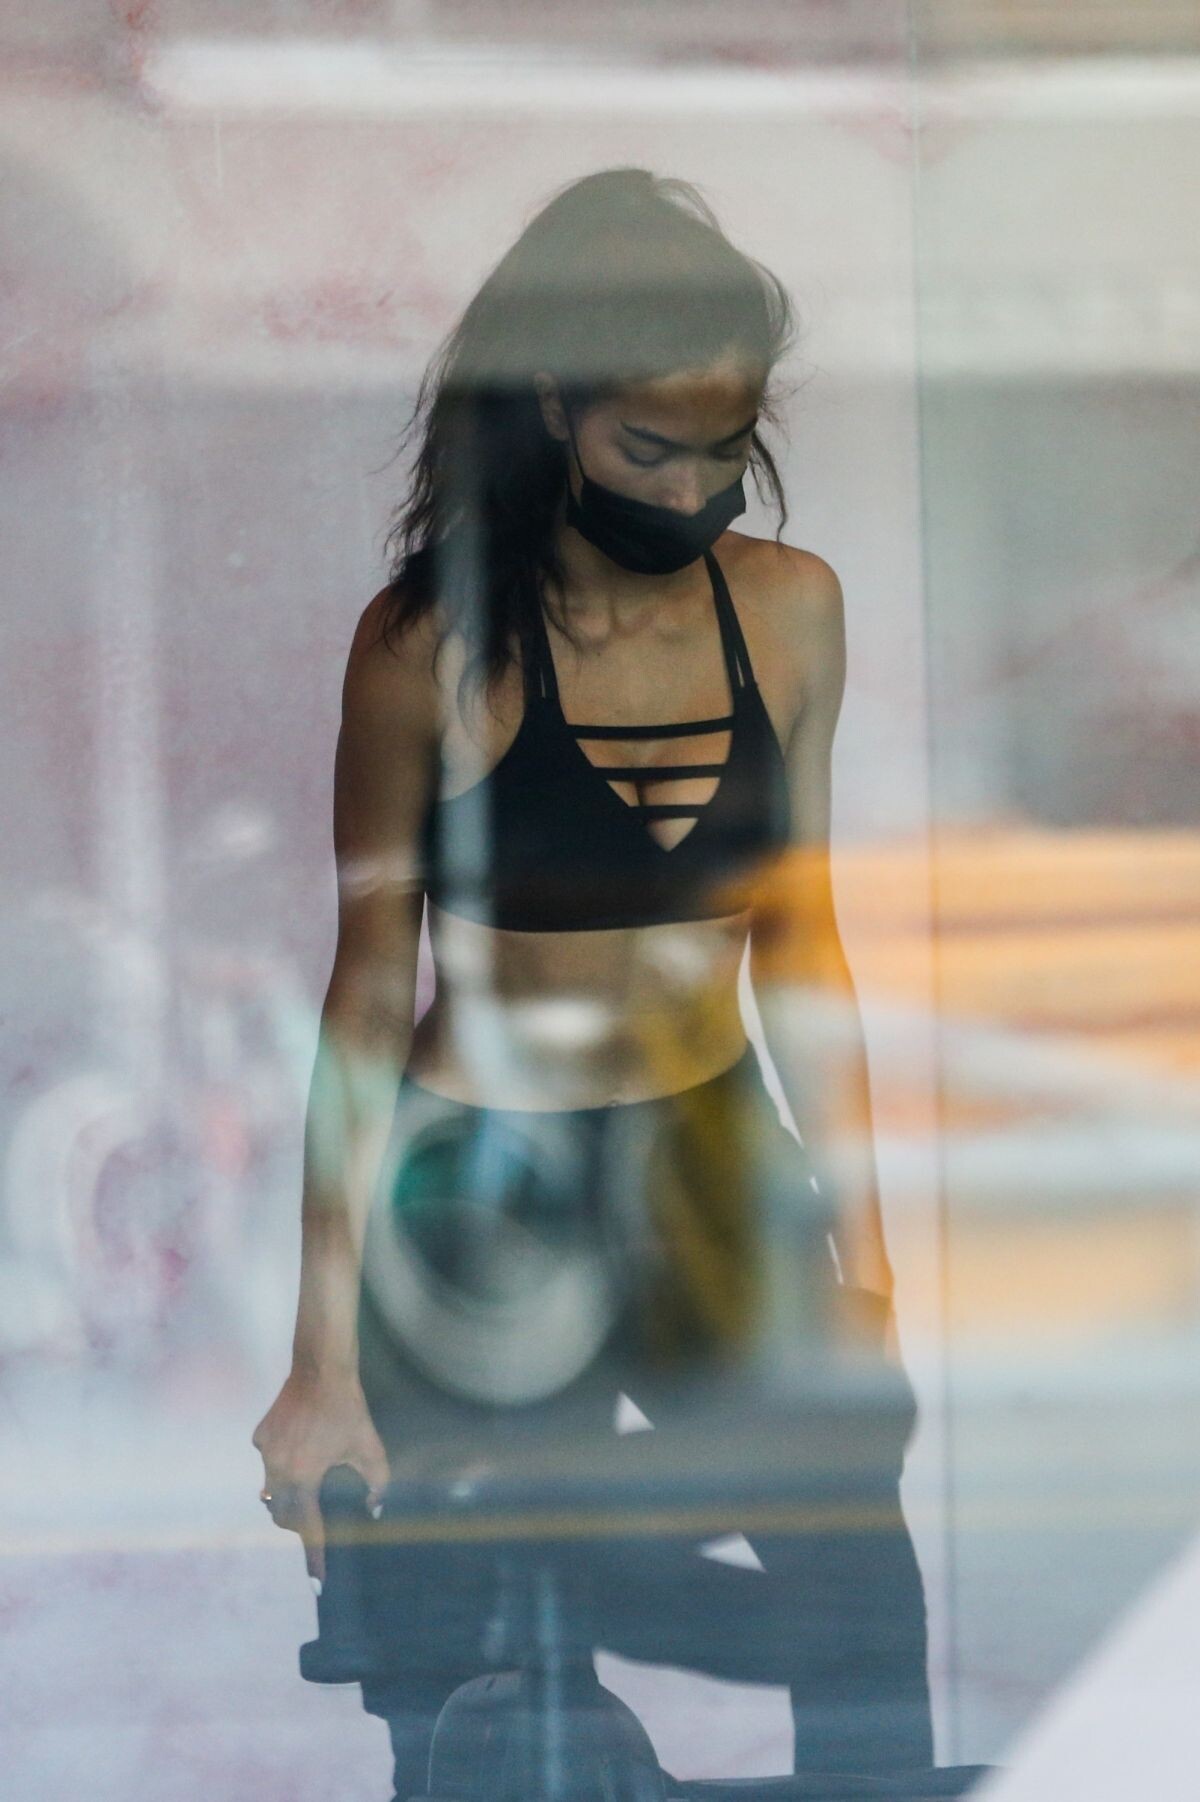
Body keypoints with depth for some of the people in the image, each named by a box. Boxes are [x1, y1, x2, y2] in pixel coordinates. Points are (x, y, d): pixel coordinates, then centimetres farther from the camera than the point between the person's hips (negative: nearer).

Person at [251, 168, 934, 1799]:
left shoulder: (789, 610, 2)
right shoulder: (435, 643, -10)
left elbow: (800, 948, 10)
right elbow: (367, 994, -7)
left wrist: (862, 1256, 10)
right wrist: (326, 1358, -9)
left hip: (719, 1174, 4)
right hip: (485, 1205, -4)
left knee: (865, 1607, -3)